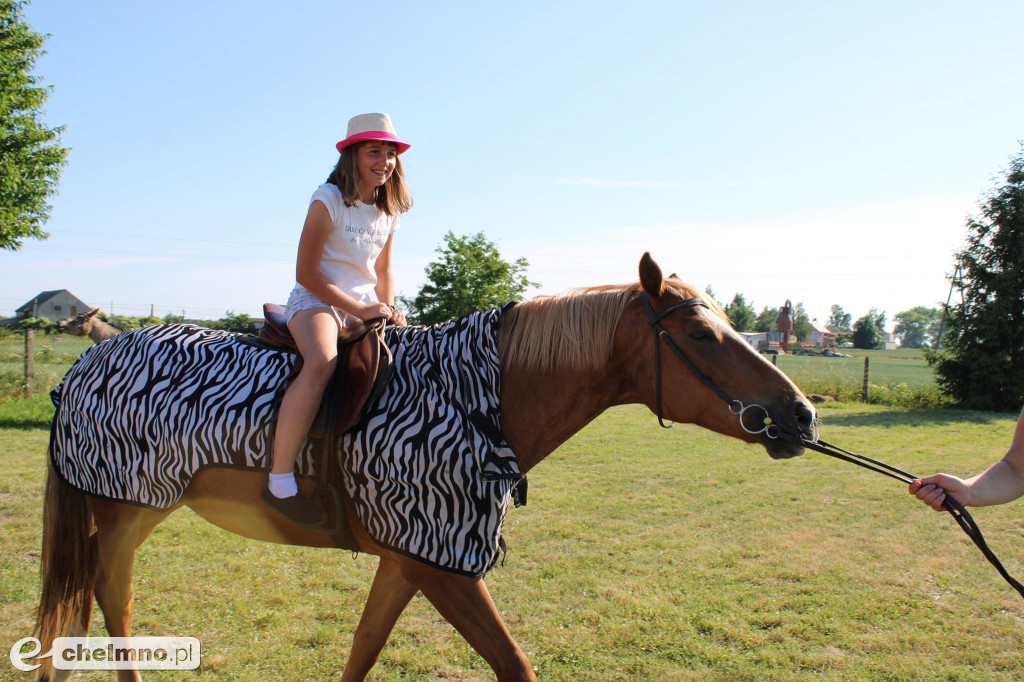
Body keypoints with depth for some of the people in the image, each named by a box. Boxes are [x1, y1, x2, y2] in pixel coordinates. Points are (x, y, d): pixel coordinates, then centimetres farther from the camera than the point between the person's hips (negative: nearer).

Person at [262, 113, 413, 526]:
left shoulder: (389, 209, 10)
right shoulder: (329, 201, -11)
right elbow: (305, 273, -14)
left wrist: (389, 312, 1)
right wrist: (359, 309, -19)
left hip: (365, 306, 7)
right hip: (316, 301, -7)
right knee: (321, 361, -37)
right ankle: (279, 480, -33)